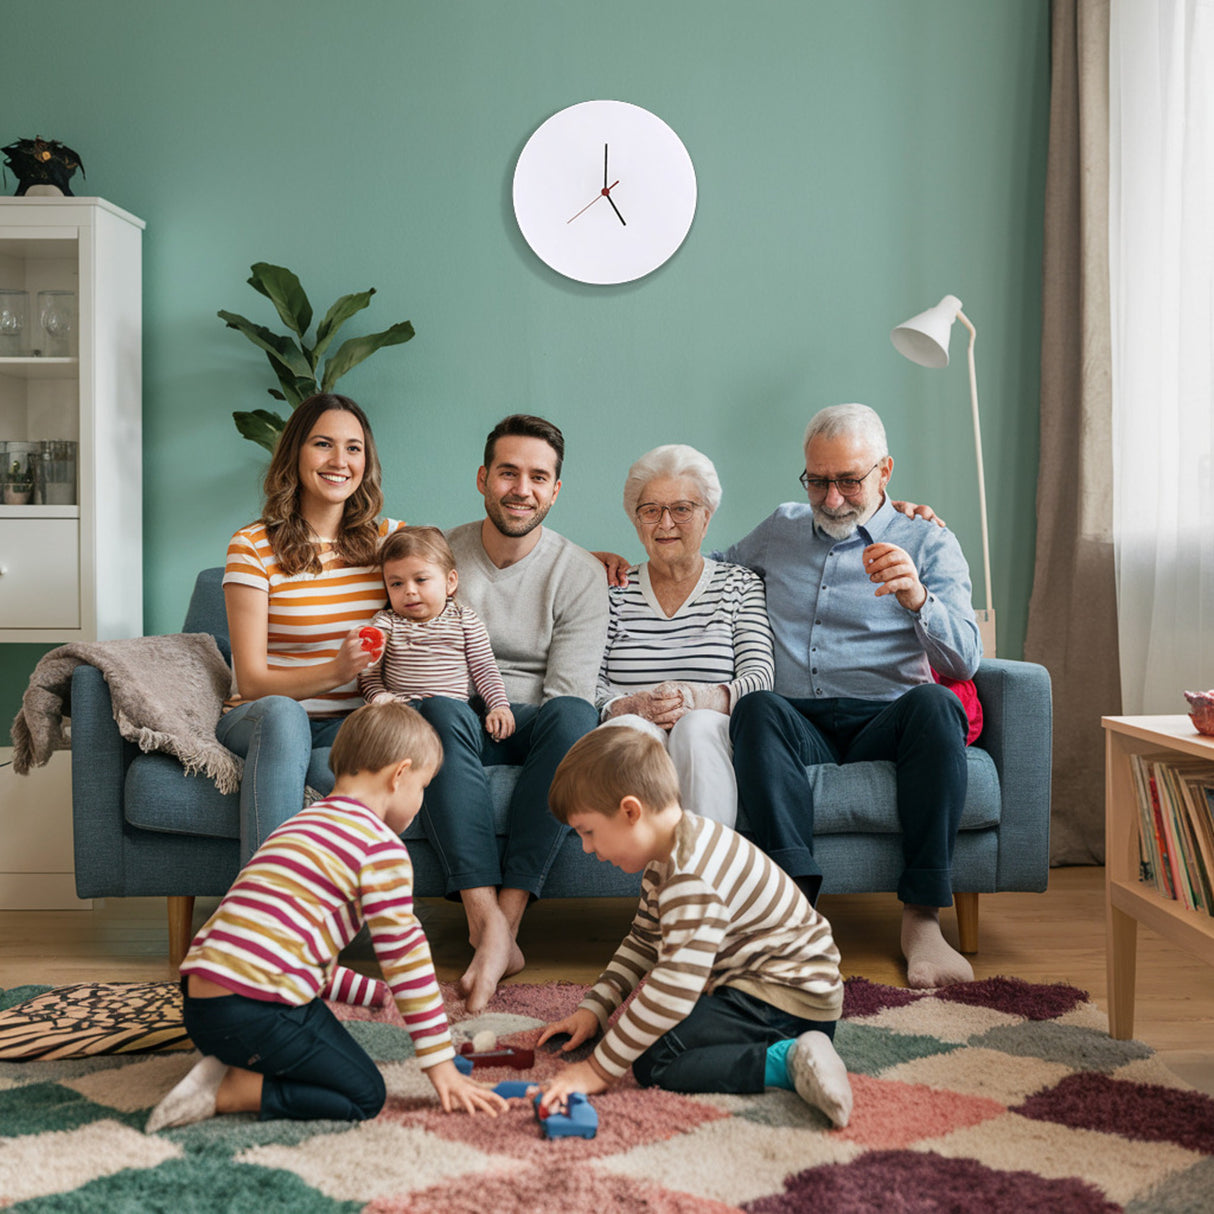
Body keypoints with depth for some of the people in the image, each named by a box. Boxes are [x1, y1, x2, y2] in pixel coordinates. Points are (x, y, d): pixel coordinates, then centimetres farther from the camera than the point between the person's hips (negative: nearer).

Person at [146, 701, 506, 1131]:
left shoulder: (302, 824, 24)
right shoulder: (380, 844, -5)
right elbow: (404, 953, -5)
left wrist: (376, 991, 40)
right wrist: (442, 1066, 1)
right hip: (259, 1011, -9)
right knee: (365, 1096, 5)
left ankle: (228, 1067, 6)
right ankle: (227, 1092, -7)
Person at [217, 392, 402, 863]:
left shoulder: (390, 539, 7)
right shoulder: (253, 547, -4)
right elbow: (252, 682, -10)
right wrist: (336, 670, -25)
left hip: (351, 726, 2)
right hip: (258, 722, -1)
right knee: (280, 713, -38)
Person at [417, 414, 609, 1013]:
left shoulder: (581, 575, 0)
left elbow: (565, 691, -6)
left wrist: (511, 721, -20)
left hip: (531, 724, -1)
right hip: (462, 730, 1)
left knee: (574, 716, -36)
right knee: (440, 711, -35)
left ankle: (506, 915, -37)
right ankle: (488, 923, -41)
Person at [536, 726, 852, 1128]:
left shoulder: (694, 877, -27)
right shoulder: (666, 860, 8)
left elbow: (676, 987, -32)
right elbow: (642, 944, 21)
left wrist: (600, 1069, -27)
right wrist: (592, 1008, 12)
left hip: (786, 998, -11)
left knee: (652, 1062, -20)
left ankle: (786, 1061, -21)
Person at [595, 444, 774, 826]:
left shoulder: (742, 586, 16)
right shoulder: (615, 591, 18)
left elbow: (761, 677, 2)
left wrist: (699, 699, -18)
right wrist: (629, 707, -15)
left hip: (714, 738, 0)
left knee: (697, 726, -35)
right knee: (629, 729, -35)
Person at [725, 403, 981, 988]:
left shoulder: (929, 543, 11)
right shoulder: (779, 530, 22)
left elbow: (964, 662, -2)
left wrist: (917, 598, -24)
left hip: (884, 723, -1)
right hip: (797, 725, 2)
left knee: (933, 704, -35)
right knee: (757, 708, -33)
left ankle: (922, 918, -31)